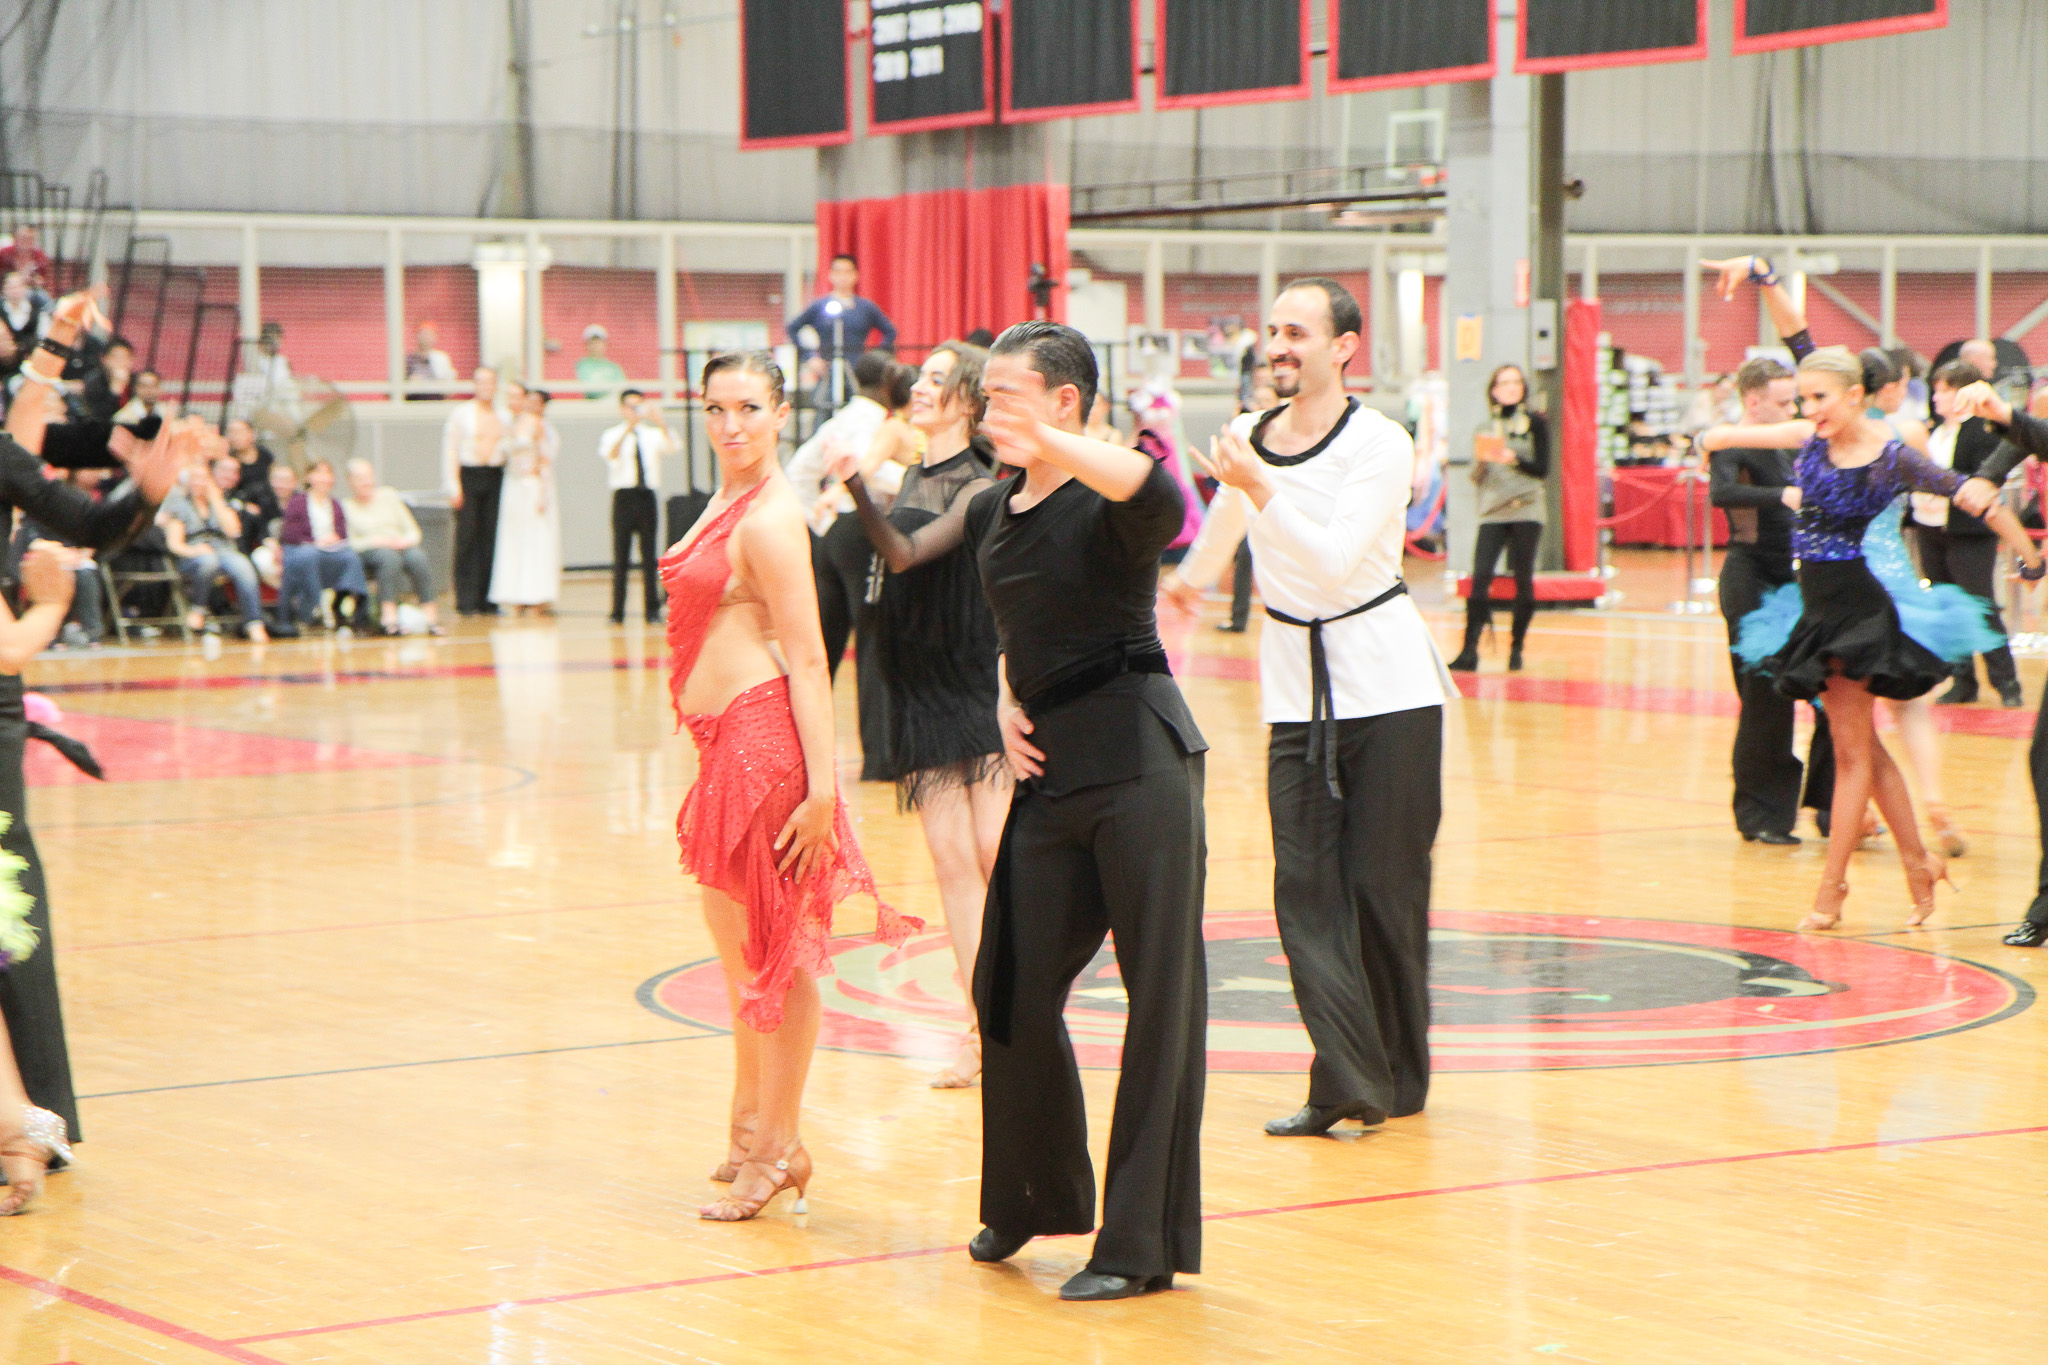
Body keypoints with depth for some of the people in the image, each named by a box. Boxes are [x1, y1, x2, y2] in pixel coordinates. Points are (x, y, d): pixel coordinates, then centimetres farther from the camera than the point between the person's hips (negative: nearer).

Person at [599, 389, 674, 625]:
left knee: (650, 556, 3)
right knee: (621, 557, -1)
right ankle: (617, 612, 2)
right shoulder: (613, 435, 4)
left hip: (648, 497, 2)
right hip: (624, 497, -2)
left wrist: (661, 424, -28)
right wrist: (629, 428, -30)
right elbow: (610, 454, -17)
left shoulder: (653, 435, 10)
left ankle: (652, 609, 8)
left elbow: (670, 446, -10)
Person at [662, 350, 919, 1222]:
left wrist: (821, 788, -23)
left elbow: (806, 658, -18)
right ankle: (752, 1126, 33)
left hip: (762, 739, -10)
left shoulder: (769, 517, -14)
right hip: (725, 741, 10)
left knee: (771, 948, -2)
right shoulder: (727, 501, 15)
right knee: (736, 944, 20)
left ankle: (776, 1148, 5)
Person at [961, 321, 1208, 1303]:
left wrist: (1050, 443, -45)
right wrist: (1007, 698, 9)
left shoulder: (1103, 503, -11)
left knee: (1161, 994, -2)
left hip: (1137, 760, -8)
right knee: (1012, 990, 11)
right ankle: (1035, 1195, 33)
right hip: (1050, 769, 8)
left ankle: (1142, 1242, 3)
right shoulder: (989, 516, 11)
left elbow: (1161, 503, -37)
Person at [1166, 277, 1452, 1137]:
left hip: (1387, 685, -4)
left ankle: (1399, 1079, 14)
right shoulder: (1247, 438, 4)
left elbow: (1335, 563, -25)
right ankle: (1347, 1085, -8)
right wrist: (1191, 579, 39)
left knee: (1386, 888, -1)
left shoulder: (1380, 445, -12)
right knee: (1305, 888, -6)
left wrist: (1260, 489, -32)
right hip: (1296, 688, 5)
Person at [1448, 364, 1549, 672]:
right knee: (1480, 578, -11)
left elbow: (1542, 469, -2)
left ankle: (1516, 648, 11)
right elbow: (1477, 478, 12)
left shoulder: (1535, 423, 5)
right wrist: (1482, 459, -9)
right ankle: (1469, 651, -12)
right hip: (1492, 513, 2)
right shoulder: (1484, 429, 13)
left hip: (1526, 511, -2)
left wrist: (1513, 459, -17)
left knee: (1523, 580, -1)